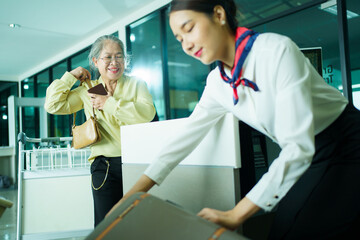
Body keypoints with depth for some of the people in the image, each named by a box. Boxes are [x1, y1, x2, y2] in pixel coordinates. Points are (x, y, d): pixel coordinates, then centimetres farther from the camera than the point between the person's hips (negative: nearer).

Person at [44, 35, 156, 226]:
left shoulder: (136, 85, 7)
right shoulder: (87, 91, 14)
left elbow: (147, 113, -11)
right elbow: (53, 106, 11)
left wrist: (109, 103, -10)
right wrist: (70, 76, 8)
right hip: (105, 165, 1)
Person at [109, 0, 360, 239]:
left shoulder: (277, 50, -25)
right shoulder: (217, 82, -4)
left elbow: (299, 145, -30)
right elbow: (187, 136, -2)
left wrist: (236, 215, -34)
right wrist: (134, 193, -6)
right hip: (306, 159, 5)